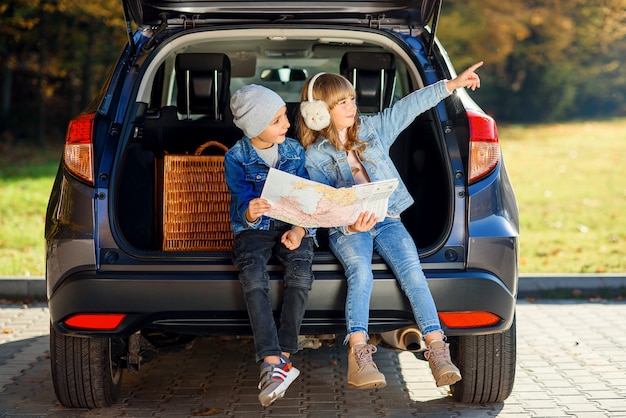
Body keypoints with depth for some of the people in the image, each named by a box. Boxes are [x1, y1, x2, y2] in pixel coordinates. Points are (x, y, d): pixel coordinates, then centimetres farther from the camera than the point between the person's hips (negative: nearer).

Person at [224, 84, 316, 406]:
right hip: (253, 227, -1)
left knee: (301, 271, -31)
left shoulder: (295, 151, 4)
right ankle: (273, 362, -39)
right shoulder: (236, 158, -4)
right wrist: (249, 213, -38)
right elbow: (241, 200, -12)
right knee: (253, 274, -33)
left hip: (293, 225, 2)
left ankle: (282, 358, -29)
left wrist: (299, 228, -19)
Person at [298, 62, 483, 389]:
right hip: (346, 228, -2)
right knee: (360, 272, -33)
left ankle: (436, 349, -29)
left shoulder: (372, 128, 12)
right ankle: (358, 354, -36)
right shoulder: (315, 156, 3)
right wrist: (350, 226, -26)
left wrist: (452, 84, 6)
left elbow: (410, 105, 11)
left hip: (386, 218, 3)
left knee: (411, 269, -24)